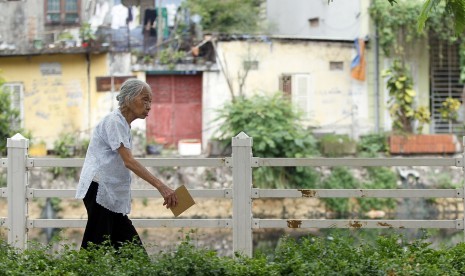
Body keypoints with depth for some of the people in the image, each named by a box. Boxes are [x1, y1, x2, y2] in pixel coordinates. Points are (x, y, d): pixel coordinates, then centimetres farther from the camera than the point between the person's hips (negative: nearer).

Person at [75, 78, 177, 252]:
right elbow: (129, 161, -25)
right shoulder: (114, 122, -14)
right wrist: (161, 186, -33)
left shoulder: (123, 124, 16)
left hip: (110, 194, 10)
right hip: (99, 190, -10)